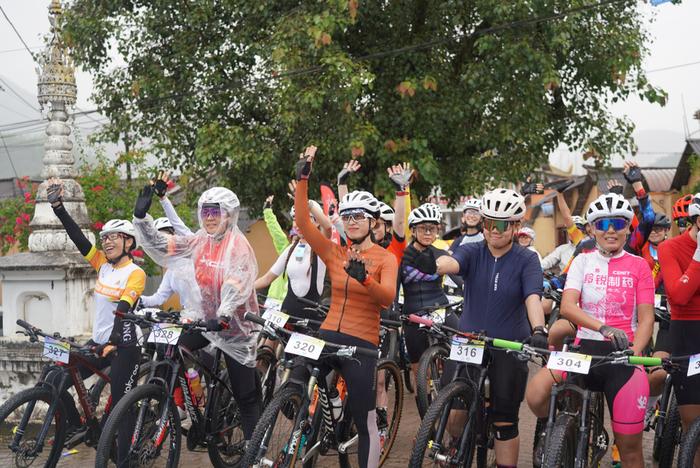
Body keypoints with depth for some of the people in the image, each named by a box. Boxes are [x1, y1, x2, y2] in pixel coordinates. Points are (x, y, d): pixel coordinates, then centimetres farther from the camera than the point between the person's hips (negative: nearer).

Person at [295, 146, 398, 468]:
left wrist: (364, 277, -40)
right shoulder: (333, 253, 6)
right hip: (328, 335, 3)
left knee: (365, 423, 1)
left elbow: (388, 298, -21)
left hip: (361, 343, -3)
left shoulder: (385, 259, -3)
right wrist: (303, 179, -15)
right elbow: (302, 221, -6)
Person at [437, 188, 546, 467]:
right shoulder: (472, 253, 0)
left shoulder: (526, 260, -3)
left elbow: (532, 297, -18)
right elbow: (450, 262, -22)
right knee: (454, 409, -9)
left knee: (505, 421, 3)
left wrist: (538, 330, -37)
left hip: (509, 348, -1)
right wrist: (433, 264, -47)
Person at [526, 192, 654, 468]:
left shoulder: (638, 266, 6)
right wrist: (603, 327, -26)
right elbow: (567, 306, -8)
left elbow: (646, 319, 2)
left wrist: (634, 354, -17)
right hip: (585, 348, 1)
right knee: (536, 393, -28)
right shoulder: (583, 261, 7)